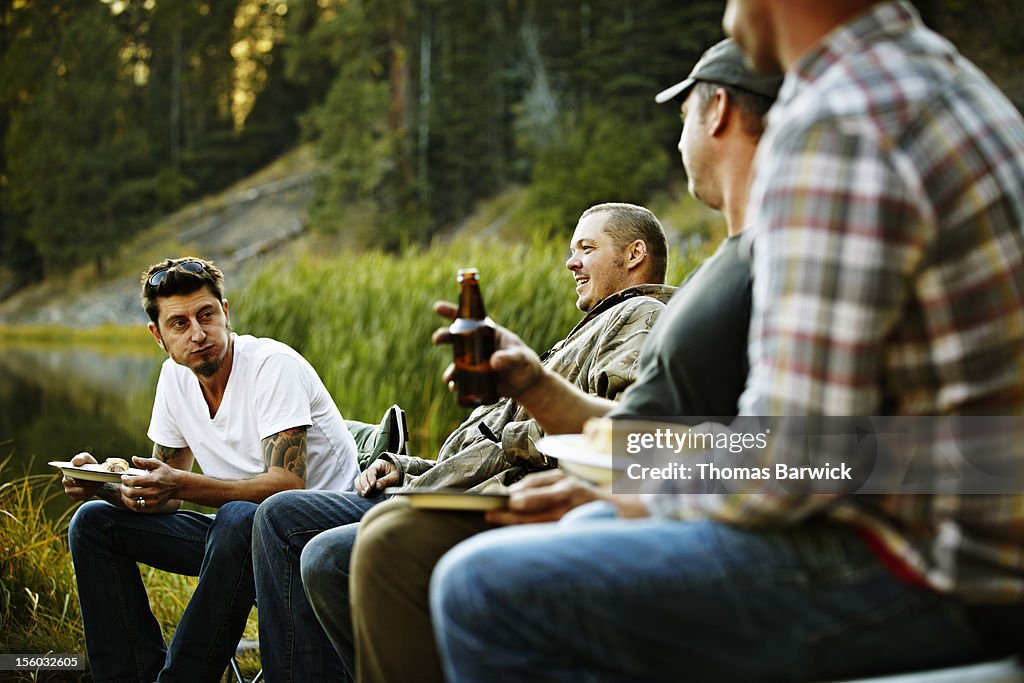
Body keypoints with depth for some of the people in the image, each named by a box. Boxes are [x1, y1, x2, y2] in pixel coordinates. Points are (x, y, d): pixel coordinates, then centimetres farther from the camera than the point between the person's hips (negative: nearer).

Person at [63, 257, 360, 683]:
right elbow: (163, 494, 8)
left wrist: (182, 485, -37)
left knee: (239, 518, -39)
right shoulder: (175, 377, 3)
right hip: (237, 535, 8)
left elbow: (287, 486, -27)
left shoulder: (273, 366, -17)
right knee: (93, 522, 0)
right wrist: (101, 483, -12)